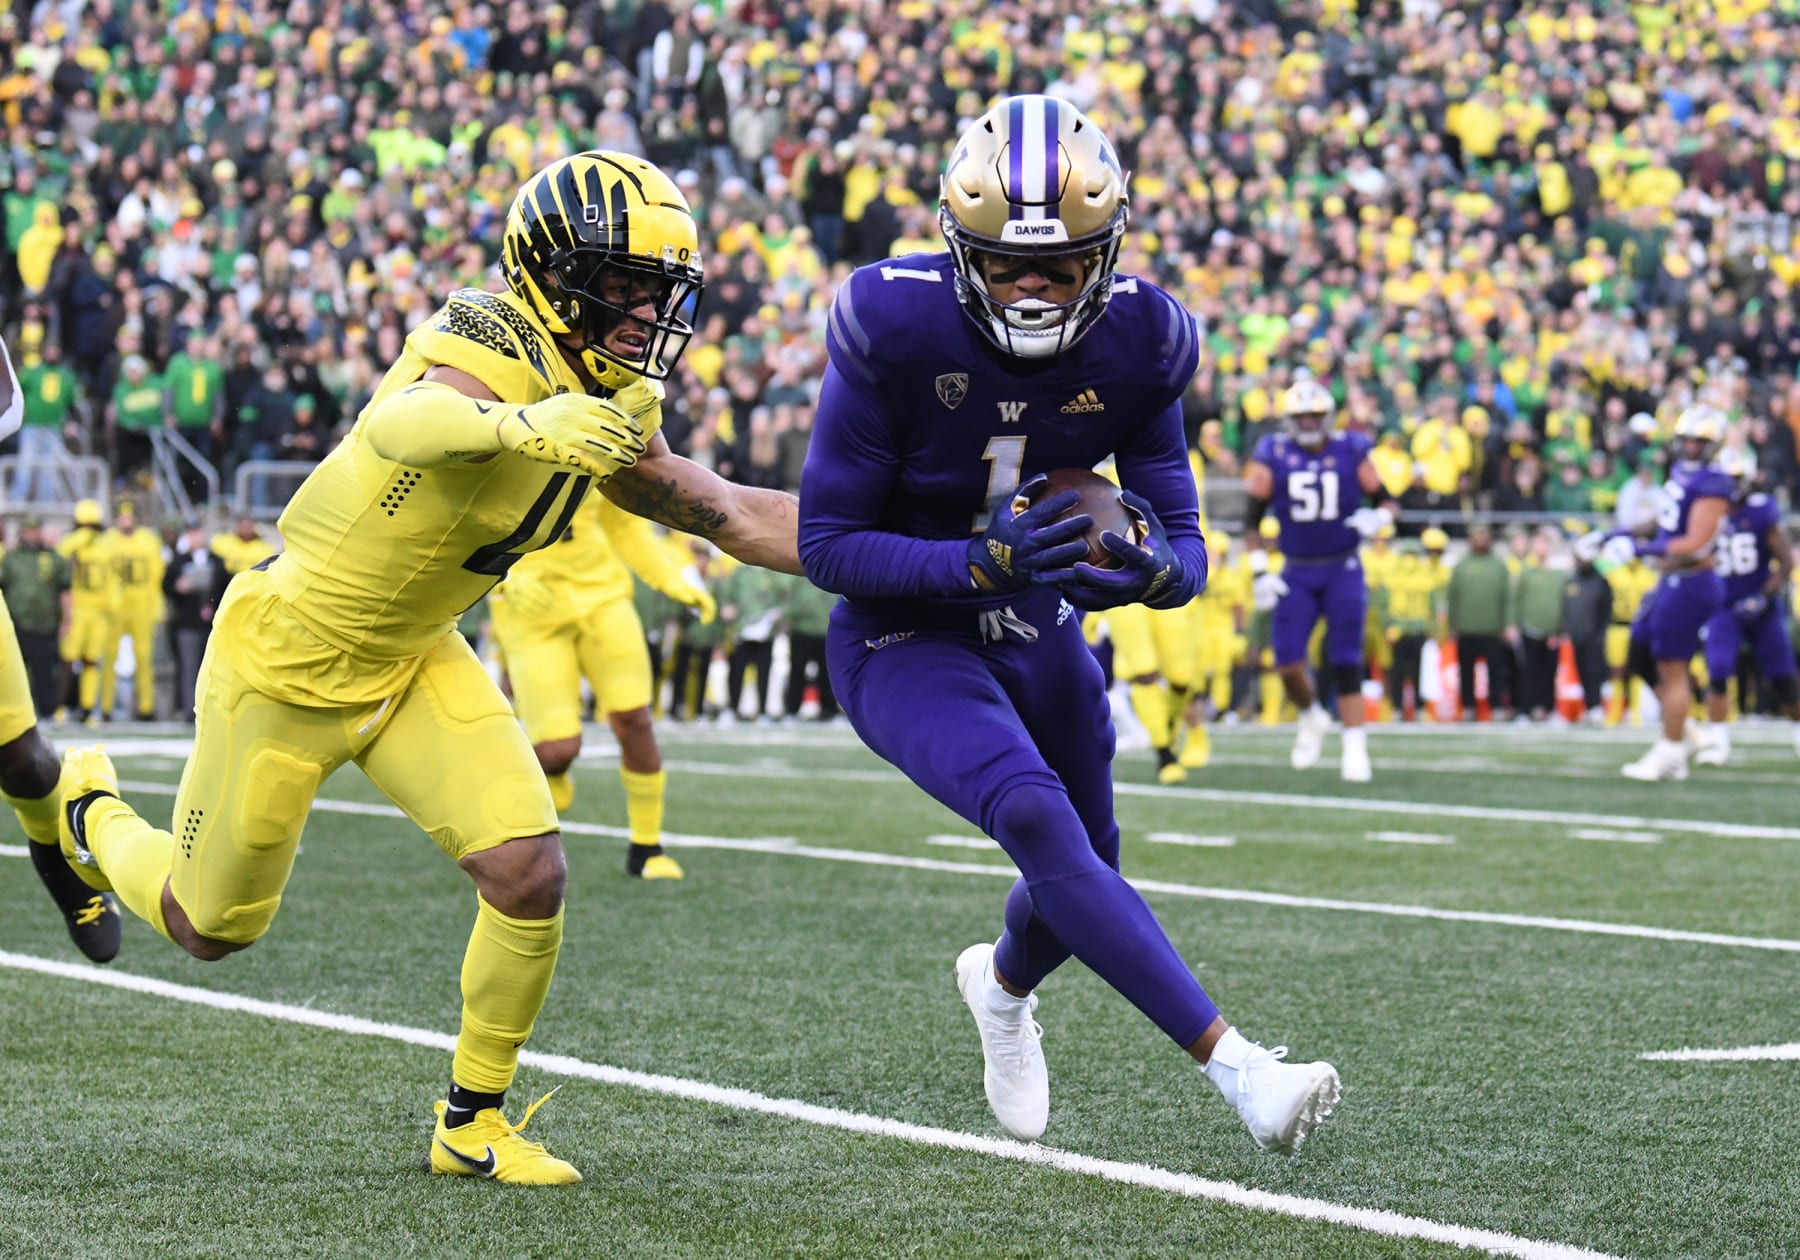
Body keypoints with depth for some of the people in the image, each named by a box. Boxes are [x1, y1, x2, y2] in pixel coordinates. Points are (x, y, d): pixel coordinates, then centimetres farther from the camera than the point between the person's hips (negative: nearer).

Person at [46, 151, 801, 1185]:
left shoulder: (613, 404, -4)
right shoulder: (489, 354, -31)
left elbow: (725, 515, 7)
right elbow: (402, 422, -54)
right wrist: (519, 423, -75)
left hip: (412, 661, 7)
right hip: (288, 661, -7)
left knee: (532, 874, -11)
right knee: (214, 930, 11)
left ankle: (473, 1122, 9)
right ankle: (97, 815, 45)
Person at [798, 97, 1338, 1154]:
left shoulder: (1138, 343, -14)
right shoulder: (896, 330, -25)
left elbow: (1183, 536, -7)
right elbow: (826, 543, -21)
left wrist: (1157, 570, -32)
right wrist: (983, 562, -35)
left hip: (1040, 628, 5)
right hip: (903, 639, -5)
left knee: (1084, 872, 18)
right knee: (1035, 815, -29)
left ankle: (1003, 983, 56)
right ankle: (1236, 1066, -33)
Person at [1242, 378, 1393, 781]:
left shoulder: (1352, 453, -2)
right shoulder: (1272, 457, -2)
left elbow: (1385, 498, 6)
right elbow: (1252, 517, 3)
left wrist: (1379, 517, -18)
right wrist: (1258, 571, -4)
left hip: (1343, 570, -1)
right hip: (1296, 573, 1)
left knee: (1346, 664, -6)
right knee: (1287, 664, -7)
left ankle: (1355, 750, -3)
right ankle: (1310, 717, 24)